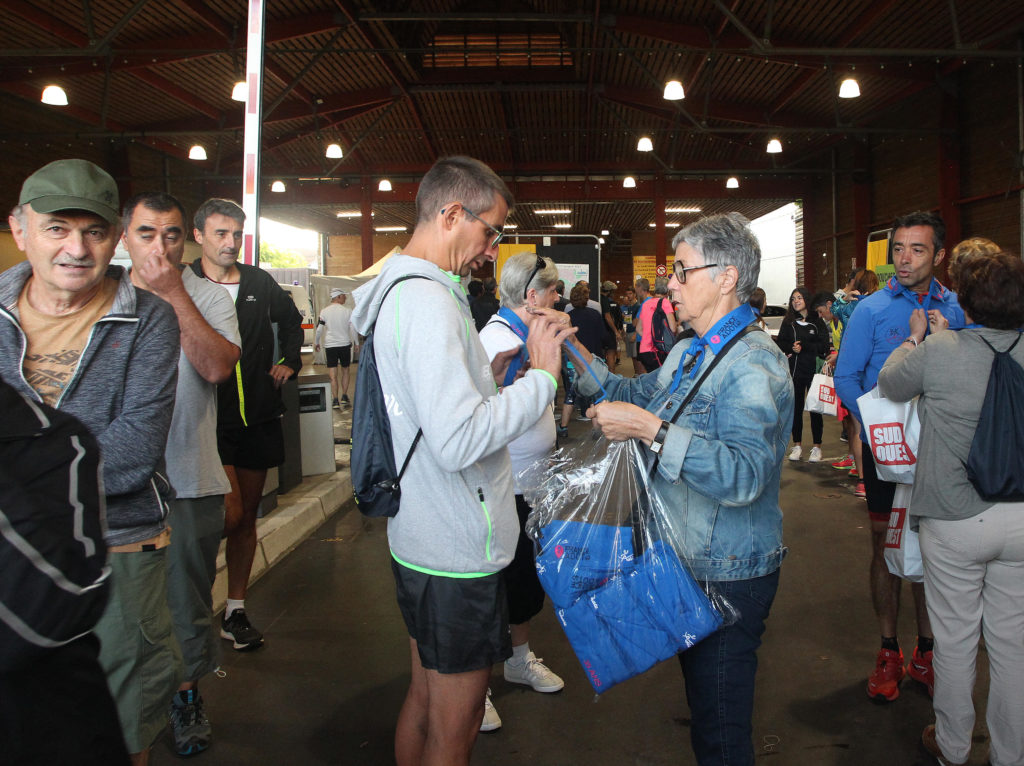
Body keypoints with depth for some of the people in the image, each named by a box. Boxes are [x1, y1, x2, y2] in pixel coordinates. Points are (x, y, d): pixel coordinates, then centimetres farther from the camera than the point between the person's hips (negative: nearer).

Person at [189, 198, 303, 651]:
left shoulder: (260, 284, 9)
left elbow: (291, 319, 27)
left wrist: (289, 361, 17)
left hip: (258, 418, 5)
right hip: (209, 421, -5)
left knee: (247, 517, 12)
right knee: (228, 515, -13)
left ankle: (235, 612, 26)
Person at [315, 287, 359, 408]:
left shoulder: (324, 311, -1)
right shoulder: (347, 311, -4)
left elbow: (319, 329, -1)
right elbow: (353, 329, -4)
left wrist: (316, 343, 13)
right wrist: (356, 343, 8)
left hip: (330, 345, 0)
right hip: (345, 344, 0)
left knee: (333, 375, 2)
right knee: (345, 371, 16)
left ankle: (335, 400, -2)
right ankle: (344, 397, 15)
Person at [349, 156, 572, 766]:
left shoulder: (397, 291, 10)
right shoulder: (428, 301, -22)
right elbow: (459, 440, -31)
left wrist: (489, 373, 6)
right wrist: (541, 378, -20)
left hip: (422, 540, 10)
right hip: (458, 554, -10)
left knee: (425, 700, 25)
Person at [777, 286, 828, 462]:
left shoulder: (817, 321, 0)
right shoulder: (788, 321, 9)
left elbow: (823, 346, -5)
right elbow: (780, 343, 7)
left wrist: (803, 347, -13)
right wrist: (792, 348, -11)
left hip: (813, 369, -3)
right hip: (794, 370, 3)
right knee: (796, 407, 6)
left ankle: (817, 446, 10)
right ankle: (797, 445, 16)